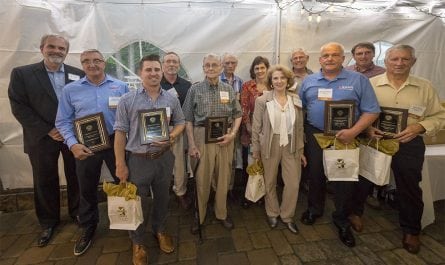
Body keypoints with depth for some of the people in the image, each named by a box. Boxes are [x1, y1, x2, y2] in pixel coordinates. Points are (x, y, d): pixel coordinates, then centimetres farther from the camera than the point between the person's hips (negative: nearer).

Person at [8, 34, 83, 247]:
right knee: (45, 181, 11)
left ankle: (77, 212, 33)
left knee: (76, 177, 11)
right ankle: (48, 222, 31)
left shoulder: (78, 74, 4)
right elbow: (19, 107, -5)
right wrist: (47, 131, -12)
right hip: (42, 138, -1)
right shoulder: (21, 73, 0)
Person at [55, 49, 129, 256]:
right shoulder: (70, 89, 1)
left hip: (115, 142, -1)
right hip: (85, 146, 1)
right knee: (87, 189, 15)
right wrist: (73, 144, -13)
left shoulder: (120, 86, 0)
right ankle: (88, 229, 37)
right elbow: (63, 121, 1)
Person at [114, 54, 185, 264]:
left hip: (164, 157, 3)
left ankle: (159, 230, 45)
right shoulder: (127, 100, -8)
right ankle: (138, 242, 36)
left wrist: (171, 137, -14)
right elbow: (120, 133, -7)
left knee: (162, 198, 19)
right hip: (138, 159, -2)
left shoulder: (172, 99, 0)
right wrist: (120, 164, -8)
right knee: (138, 202, 13)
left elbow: (180, 123, 8)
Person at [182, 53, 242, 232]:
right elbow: (188, 119, -1)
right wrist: (192, 144, -7)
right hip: (202, 137, -2)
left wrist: (232, 134, -5)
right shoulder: (195, 89, -1)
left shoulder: (228, 89, 6)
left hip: (225, 138, 2)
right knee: (202, 179, 7)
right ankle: (199, 216, 29)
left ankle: (221, 213, 33)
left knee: (223, 178, 12)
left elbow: (237, 114, 10)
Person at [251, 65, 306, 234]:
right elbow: (256, 127, -3)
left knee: (293, 184, 5)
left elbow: (300, 127, 8)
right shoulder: (262, 100, -5)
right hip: (270, 145, -2)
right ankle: (272, 213, 34)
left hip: (291, 146, 3)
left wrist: (301, 150, 7)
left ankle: (287, 216, 28)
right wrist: (255, 150, -3)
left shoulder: (296, 101, 4)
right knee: (270, 182, 11)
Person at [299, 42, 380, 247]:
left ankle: (342, 219, 30)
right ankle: (314, 209, 37)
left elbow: (371, 111, -6)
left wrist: (353, 131, -20)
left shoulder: (359, 80, -2)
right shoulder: (309, 81, 6)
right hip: (314, 135, 2)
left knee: (345, 178, 8)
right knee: (315, 174, 14)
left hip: (345, 137, -2)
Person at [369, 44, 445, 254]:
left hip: (409, 145, 1)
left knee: (409, 188, 9)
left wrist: (419, 127, -14)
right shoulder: (370, 84, -1)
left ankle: (411, 230, 31)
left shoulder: (425, 87, 3)